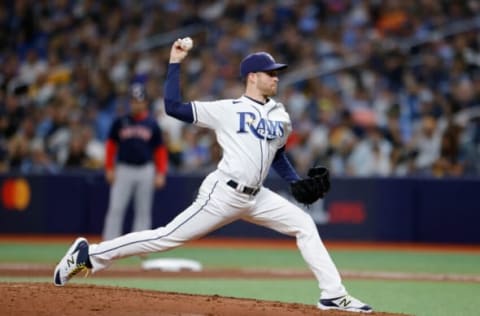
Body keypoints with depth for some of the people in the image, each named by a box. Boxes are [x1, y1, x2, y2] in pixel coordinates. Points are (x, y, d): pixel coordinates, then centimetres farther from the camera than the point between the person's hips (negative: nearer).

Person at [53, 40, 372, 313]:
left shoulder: (281, 117, 13)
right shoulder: (227, 110, -6)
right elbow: (173, 106, -9)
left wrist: (297, 182, 12)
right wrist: (175, 63, -9)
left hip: (256, 198, 7)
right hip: (223, 193, -7)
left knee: (304, 224, 0)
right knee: (168, 237, -9)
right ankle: (89, 254, -1)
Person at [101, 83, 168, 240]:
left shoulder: (152, 124, 5)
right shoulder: (120, 122, 4)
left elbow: (160, 150, 7)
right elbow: (111, 145, 8)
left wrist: (160, 173, -2)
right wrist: (109, 168, 0)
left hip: (145, 170, 1)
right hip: (123, 169, -1)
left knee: (143, 211, 4)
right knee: (116, 208, -7)